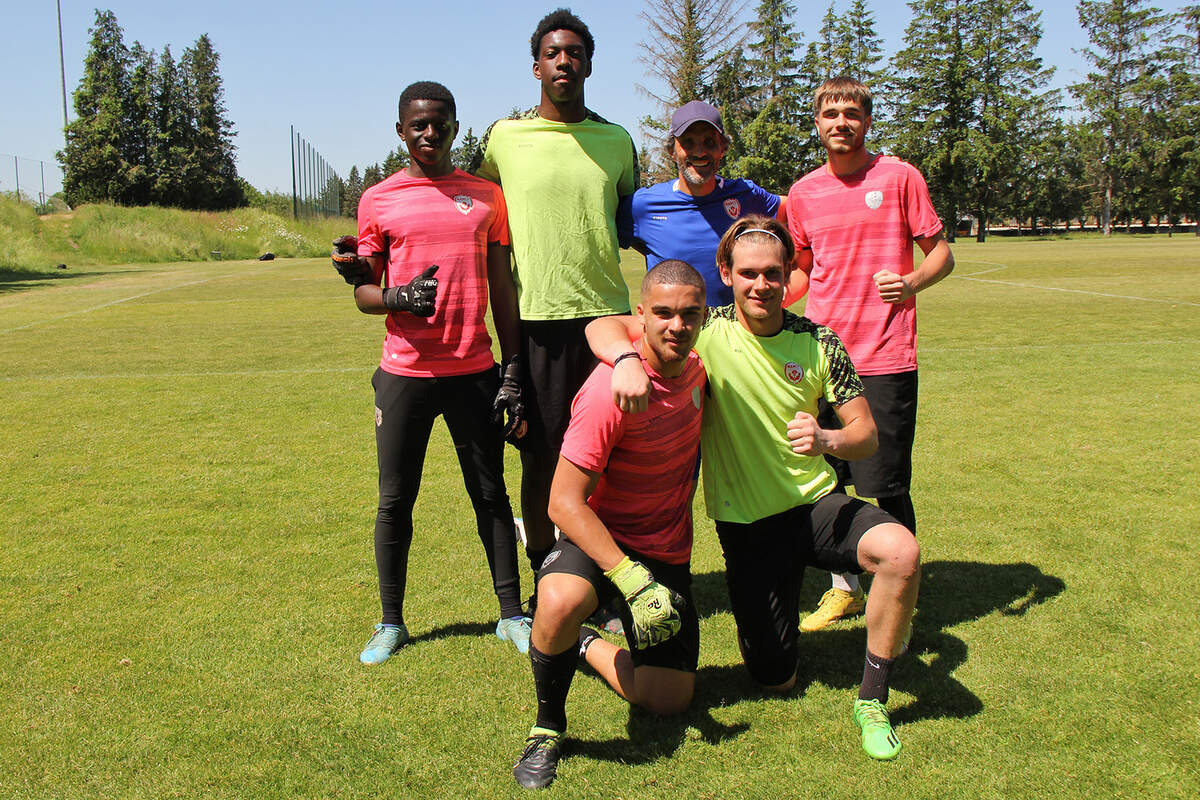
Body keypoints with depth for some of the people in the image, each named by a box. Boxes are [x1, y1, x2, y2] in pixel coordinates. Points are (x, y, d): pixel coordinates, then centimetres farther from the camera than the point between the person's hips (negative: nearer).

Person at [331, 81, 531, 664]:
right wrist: (398, 298, -16)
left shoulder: (486, 196, 9)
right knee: (395, 501, 5)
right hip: (404, 373, 0)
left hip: (475, 370, 1)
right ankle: (391, 623, 20)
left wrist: (514, 370, 4)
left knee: (491, 494, 7)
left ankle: (511, 615, 18)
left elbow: (502, 287, 9)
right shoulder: (378, 200, 5)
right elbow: (363, 293, 7)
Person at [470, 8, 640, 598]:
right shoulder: (504, 136, 4)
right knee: (541, 455, 4)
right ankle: (543, 582, 19)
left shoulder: (617, 140, 11)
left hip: (607, 311, 2)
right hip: (537, 316, -2)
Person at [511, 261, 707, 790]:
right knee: (559, 605, -40)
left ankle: (584, 645, 29)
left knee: (671, 700, 1)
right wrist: (634, 583, -32)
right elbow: (564, 502, -25)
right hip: (600, 538, -6)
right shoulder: (610, 389, -25)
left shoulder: (696, 368, -3)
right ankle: (548, 728, -11)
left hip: (667, 550, 6)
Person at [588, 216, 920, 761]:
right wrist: (627, 360, -39)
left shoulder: (817, 342, -2)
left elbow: (866, 435, 1)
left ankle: (871, 699, -8)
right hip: (745, 525, -1)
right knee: (775, 679, 1)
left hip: (816, 504, 2)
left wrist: (826, 440, -23)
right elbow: (604, 326, -15)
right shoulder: (707, 332, -8)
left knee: (901, 551, -30)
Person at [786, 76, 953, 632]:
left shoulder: (899, 177, 0)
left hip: (885, 357, -4)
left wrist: (911, 282, -17)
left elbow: (940, 252, 2)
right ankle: (844, 588, 27)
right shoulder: (803, 193, 10)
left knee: (888, 488, -3)